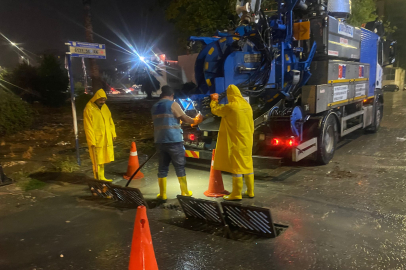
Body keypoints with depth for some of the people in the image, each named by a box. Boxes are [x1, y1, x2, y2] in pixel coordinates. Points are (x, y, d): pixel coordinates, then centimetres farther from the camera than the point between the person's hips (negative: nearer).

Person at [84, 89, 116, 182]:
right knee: (97, 161, 1)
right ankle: (98, 179, 12)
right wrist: (92, 142, -19)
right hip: (96, 140, -7)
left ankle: (102, 178, 28)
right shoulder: (89, 110, -14)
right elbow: (88, 128, -16)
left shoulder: (105, 107, 8)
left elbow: (110, 121, 17)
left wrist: (113, 134, 14)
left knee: (102, 159, 16)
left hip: (106, 139, 7)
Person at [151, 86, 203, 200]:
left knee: (162, 167, 9)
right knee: (179, 166, 5)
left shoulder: (154, 107, 13)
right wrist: (195, 120, 11)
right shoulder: (172, 104, -7)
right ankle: (184, 192, 14)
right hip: (173, 140, -5)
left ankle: (162, 193, 9)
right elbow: (184, 118, -7)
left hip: (160, 141, 5)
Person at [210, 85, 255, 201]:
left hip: (236, 141, -7)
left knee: (236, 166, -3)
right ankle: (250, 191, 22)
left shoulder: (230, 106, -15)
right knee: (247, 165, 14)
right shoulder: (247, 105, 6)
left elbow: (215, 111, 0)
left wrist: (214, 100, 19)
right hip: (247, 140, 7)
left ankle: (236, 194, 3)